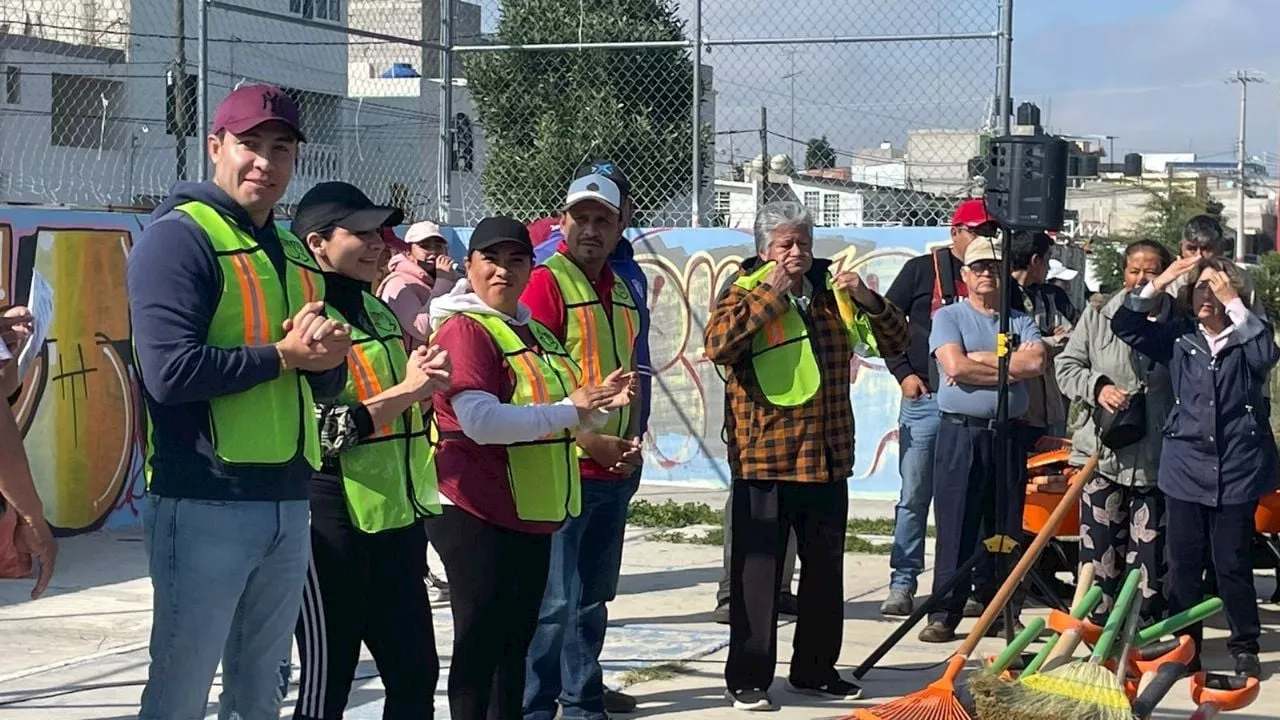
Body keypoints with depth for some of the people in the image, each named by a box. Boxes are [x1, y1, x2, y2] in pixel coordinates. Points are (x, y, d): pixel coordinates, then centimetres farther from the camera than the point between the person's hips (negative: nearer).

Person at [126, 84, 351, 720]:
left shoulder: (295, 255, 17)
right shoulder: (178, 237, -7)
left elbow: (326, 384, 18)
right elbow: (170, 371, -20)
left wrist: (330, 354, -6)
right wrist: (284, 355, -10)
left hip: (287, 503, 8)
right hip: (203, 504, -8)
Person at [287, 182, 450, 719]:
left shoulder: (379, 311, 14)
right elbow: (311, 430, -20)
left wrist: (425, 379, 4)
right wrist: (404, 393, -17)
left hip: (397, 519, 8)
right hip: (333, 524, -8)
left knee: (416, 675, 11)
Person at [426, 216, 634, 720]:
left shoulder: (536, 333, 14)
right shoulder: (463, 329, -12)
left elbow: (573, 421, 20)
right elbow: (481, 421, -25)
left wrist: (602, 403, -1)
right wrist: (568, 409, -20)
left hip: (532, 514, 8)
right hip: (476, 514, -8)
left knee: (516, 641, 15)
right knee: (479, 644, -3)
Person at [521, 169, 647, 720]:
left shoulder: (621, 291, 14)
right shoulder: (547, 282, -10)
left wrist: (632, 440, 6)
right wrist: (589, 441, -16)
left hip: (615, 471, 8)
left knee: (593, 597, 16)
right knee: (555, 600, -6)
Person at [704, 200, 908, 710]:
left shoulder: (832, 296, 12)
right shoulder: (746, 295, -1)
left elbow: (895, 341, 13)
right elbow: (717, 344, -20)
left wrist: (868, 300, -5)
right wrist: (769, 295, -18)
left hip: (827, 460, 5)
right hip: (762, 461, -5)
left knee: (825, 570, 13)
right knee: (757, 571, -3)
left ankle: (815, 669, 25)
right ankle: (748, 676, 5)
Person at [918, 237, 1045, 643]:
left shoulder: (1021, 321, 12)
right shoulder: (949, 317, 4)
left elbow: (1035, 362, -8)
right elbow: (955, 367, -13)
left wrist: (979, 358, -10)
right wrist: (1010, 368, -5)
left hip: (1008, 434, 3)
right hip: (960, 432, -3)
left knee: (1005, 528, 7)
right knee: (955, 526, -4)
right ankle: (944, 615, -2)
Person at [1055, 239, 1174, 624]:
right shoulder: (1098, 318, 5)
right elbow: (1066, 366, 7)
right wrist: (1098, 387, -11)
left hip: (1156, 459, -1)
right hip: (1103, 453, 1)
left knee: (1150, 554, 3)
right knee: (1100, 547, 5)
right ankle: (1099, 626, 15)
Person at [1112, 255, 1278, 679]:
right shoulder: (1178, 336, 4)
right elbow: (1126, 326, -2)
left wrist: (1233, 303, -25)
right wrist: (1159, 284, -14)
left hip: (1237, 470, -2)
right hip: (1185, 466, 3)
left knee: (1233, 564, 4)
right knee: (1183, 562, 9)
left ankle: (1245, 646, 16)